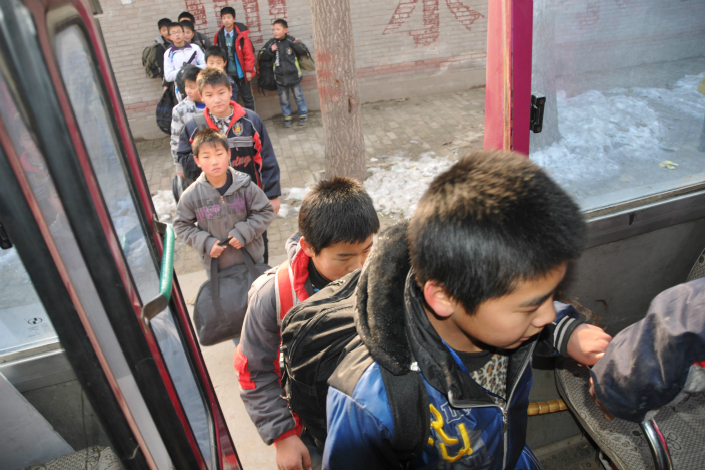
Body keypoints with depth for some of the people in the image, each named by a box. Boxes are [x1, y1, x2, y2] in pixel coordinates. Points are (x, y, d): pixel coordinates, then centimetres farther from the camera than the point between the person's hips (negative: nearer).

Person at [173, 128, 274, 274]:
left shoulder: (245, 186, -14)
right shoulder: (191, 196, -12)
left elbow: (265, 212, -6)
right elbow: (181, 225, 0)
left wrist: (244, 232, -17)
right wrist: (205, 243, -14)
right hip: (216, 265, 0)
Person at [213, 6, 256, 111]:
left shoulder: (241, 35, -9)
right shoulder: (219, 36, 0)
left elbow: (249, 54, -9)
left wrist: (248, 70, -11)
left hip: (240, 72, -3)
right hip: (226, 73, 3)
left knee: (247, 97, 6)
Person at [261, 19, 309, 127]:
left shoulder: (291, 41, -9)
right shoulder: (270, 43, -3)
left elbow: (304, 52, -5)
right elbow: (263, 56, 3)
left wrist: (297, 45, -24)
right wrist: (270, 50, -14)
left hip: (294, 76, -2)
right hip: (280, 78, 2)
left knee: (299, 97, 11)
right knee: (283, 100, 13)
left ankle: (303, 114, 29)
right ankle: (287, 116, 30)